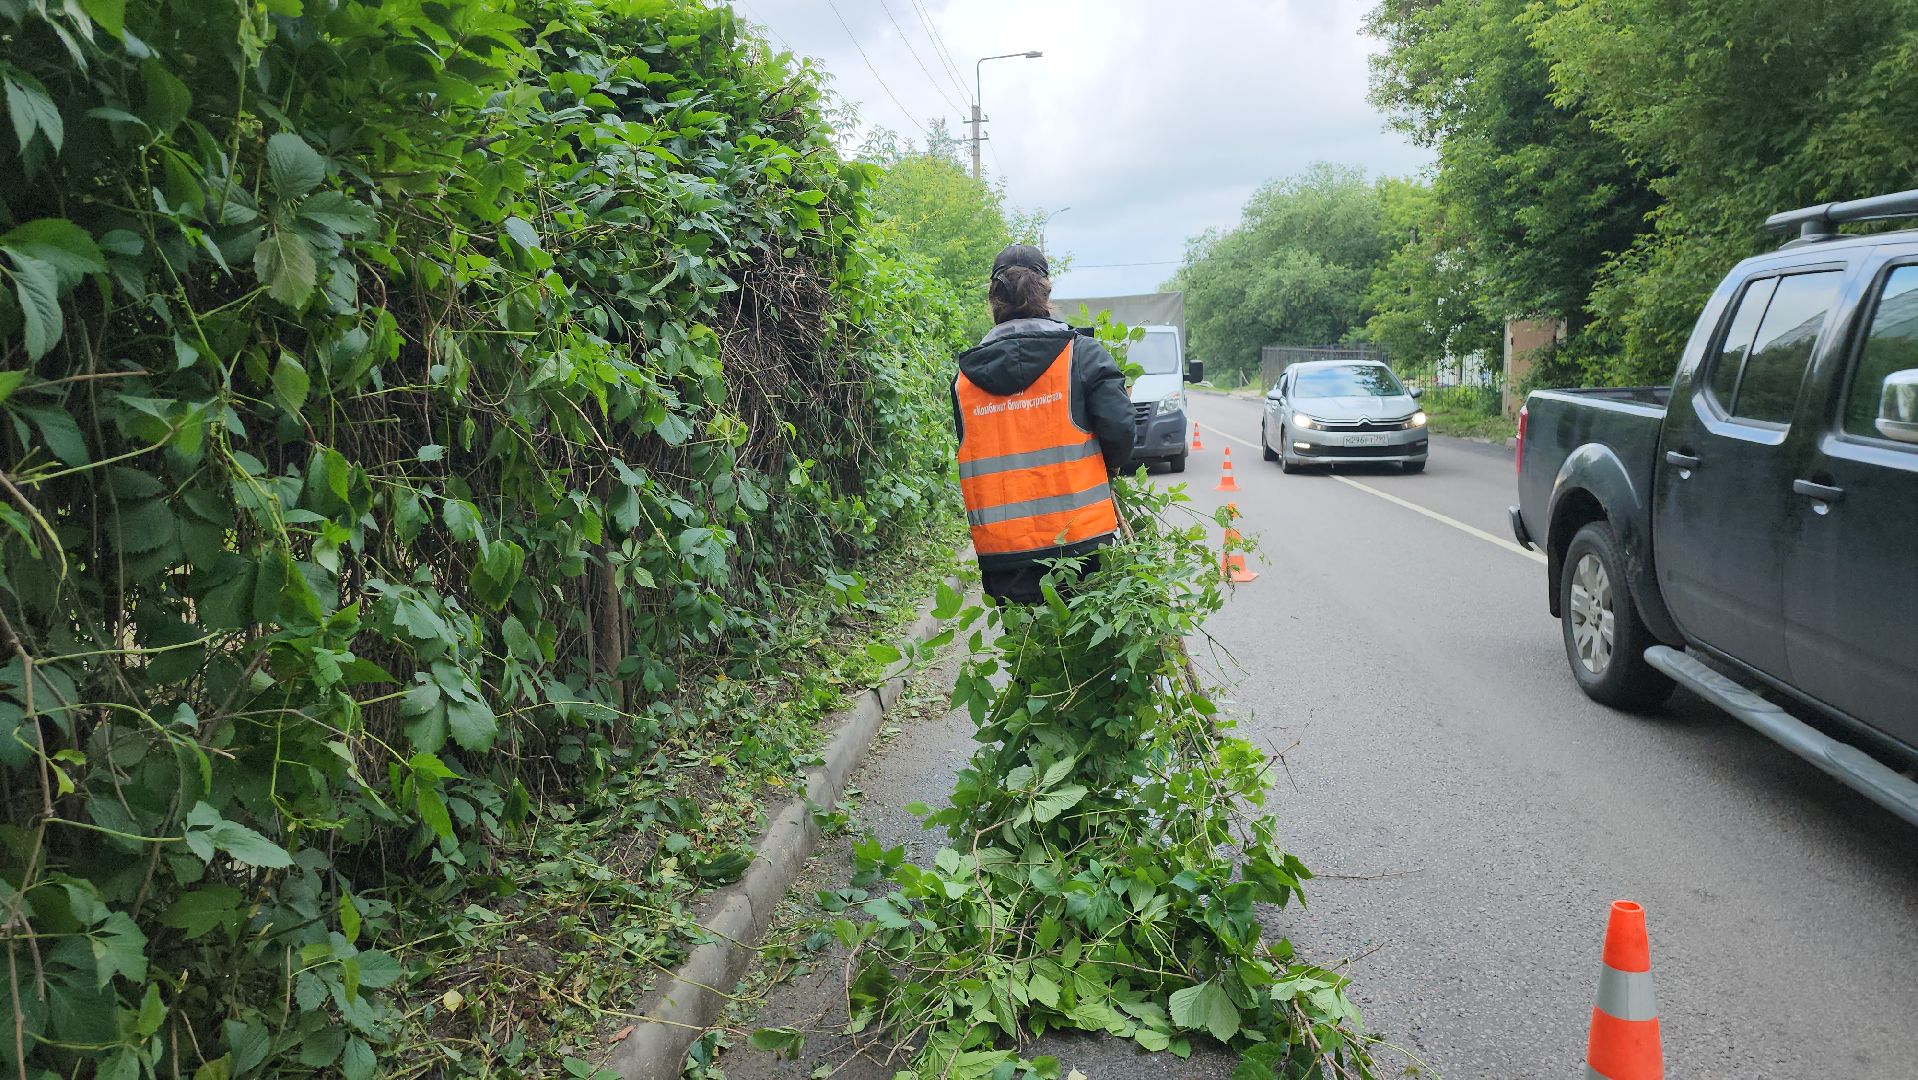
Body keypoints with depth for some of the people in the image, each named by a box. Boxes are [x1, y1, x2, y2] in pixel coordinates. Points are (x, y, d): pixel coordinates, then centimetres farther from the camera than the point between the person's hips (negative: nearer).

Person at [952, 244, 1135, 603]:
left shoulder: (964, 376, 6)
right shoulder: (1082, 354, -3)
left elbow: (969, 457, 12)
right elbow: (1118, 428, -8)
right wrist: (1110, 467, 12)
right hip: (1079, 538, -2)